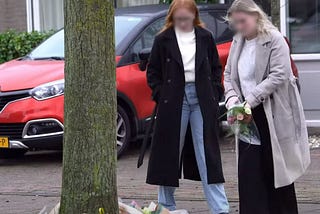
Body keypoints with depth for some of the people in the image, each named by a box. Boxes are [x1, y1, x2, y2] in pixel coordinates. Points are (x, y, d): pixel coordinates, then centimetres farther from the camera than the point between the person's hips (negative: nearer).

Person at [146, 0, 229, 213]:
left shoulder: (205, 37, 7)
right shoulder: (163, 39, 2)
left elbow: (216, 68, 13)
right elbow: (153, 71, 7)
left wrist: (215, 93, 2)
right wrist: (161, 94, -4)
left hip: (202, 100, 1)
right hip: (174, 100, -1)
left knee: (208, 155, 0)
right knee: (170, 153, 5)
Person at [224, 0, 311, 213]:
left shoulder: (274, 39, -9)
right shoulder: (238, 42, 11)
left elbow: (279, 75, -17)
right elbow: (229, 74, 15)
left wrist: (251, 99, -22)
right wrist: (232, 97, -6)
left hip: (274, 113, -5)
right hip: (248, 115, 5)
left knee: (277, 167, 3)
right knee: (249, 168, -2)